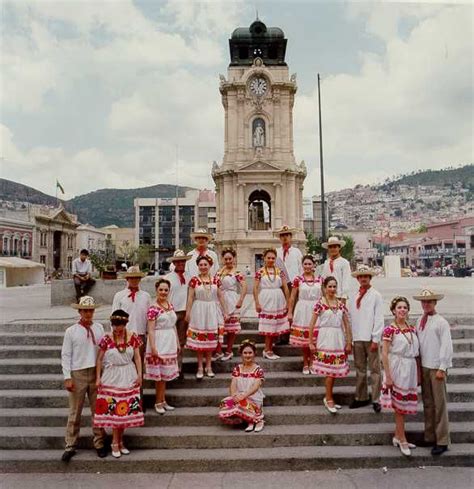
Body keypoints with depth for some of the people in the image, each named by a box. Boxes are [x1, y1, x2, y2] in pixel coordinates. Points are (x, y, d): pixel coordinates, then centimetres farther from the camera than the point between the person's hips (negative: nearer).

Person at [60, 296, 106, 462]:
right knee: (75, 412, 7)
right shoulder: (71, 331, -4)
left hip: (96, 373, 2)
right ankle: (70, 446, 21)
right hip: (78, 374, -2)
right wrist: (67, 377, -7)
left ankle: (99, 443, 23)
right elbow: (66, 355, -2)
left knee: (98, 410, 10)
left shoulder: (99, 328, 3)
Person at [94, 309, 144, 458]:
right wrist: (98, 378, -4)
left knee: (126, 409, 8)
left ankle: (119, 440, 25)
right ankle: (116, 443, 17)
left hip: (129, 377, 2)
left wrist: (139, 374, -4)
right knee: (114, 410, 2)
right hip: (112, 377, -2)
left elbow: (137, 357, 0)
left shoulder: (133, 337, -6)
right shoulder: (106, 339, -10)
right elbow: (99, 359, -2)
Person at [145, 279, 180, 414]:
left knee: (165, 374, 15)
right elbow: (150, 330, -16)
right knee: (160, 375, 2)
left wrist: (177, 342, 15)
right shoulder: (153, 308, -14)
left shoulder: (171, 305, 7)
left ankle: (162, 401, 26)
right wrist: (153, 348, -20)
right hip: (159, 343, -7)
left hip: (170, 343, 7)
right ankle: (159, 403, 16)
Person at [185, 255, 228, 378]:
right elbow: (190, 298, -4)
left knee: (211, 338, 7)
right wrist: (187, 313, -7)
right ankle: (200, 367, 14)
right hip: (198, 311, -2)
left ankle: (208, 366, 20)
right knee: (198, 338, 3)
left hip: (211, 311, 2)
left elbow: (220, 296, 7)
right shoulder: (194, 280, -5)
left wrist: (225, 311, 7)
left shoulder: (216, 280, 2)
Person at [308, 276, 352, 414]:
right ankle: (329, 399, 14)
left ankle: (328, 397, 25)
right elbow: (312, 324, -6)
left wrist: (349, 342, 6)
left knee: (335, 370, 10)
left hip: (338, 339, 5)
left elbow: (347, 324, 9)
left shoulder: (341, 304, 6)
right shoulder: (320, 303, -7)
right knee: (330, 371, -2)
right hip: (326, 339, -4)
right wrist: (311, 342, -6)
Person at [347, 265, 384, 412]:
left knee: (375, 370, 3)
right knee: (359, 369, 11)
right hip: (357, 338, 4)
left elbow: (379, 319, -5)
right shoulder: (353, 297, 9)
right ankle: (361, 397, 22)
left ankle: (376, 400, 13)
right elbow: (349, 318, 8)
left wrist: (376, 339, -10)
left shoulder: (376, 295, -2)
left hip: (371, 338, -4)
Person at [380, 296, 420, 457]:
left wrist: (418, 374, 11)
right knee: (399, 406, 3)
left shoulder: (412, 329, 6)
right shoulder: (390, 330, -12)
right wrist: (388, 377, -16)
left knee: (403, 405, 14)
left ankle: (397, 436, 28)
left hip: (410, 371, 6)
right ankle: (402, 440, 16)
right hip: (397, 370, -6)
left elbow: (416, 353, 12)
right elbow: (384, 354, -13)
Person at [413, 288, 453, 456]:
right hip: (423, 367, 6)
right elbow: (417, 343, 10)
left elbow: (446, 346, -10)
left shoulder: (441, 322, -9)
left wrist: (442, 368, -12)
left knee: (440, 404, 1)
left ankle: (442, 441, 11)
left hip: (437, 368, -5)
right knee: (427, 403, 12)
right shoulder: (420, 321, 8)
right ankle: (430, 437, 23)